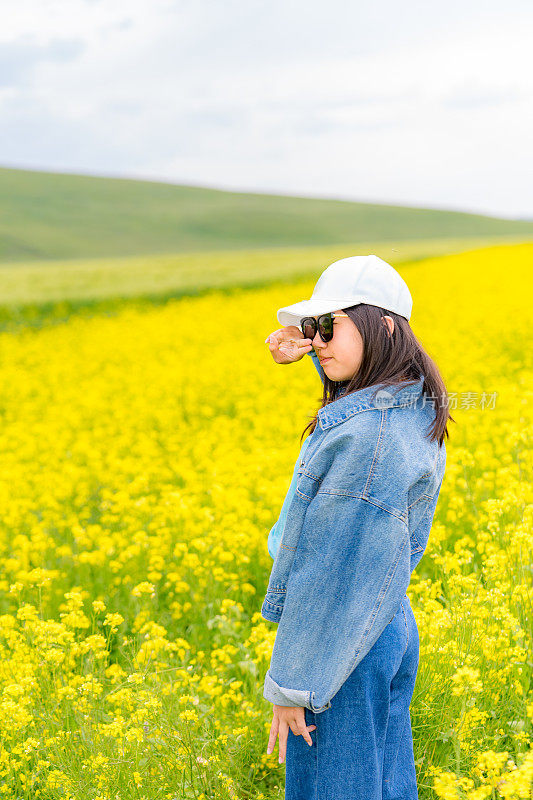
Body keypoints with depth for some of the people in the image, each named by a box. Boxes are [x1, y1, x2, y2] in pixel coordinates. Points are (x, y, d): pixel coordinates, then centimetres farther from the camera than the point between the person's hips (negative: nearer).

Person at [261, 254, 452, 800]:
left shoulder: (372, 434, -27)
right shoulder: (414, 407, 0)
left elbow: (341, 573, -26)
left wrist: (292, 684, -19)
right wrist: (305, 346, 1)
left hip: (339, 649, -9)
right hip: (388, 631, 9)